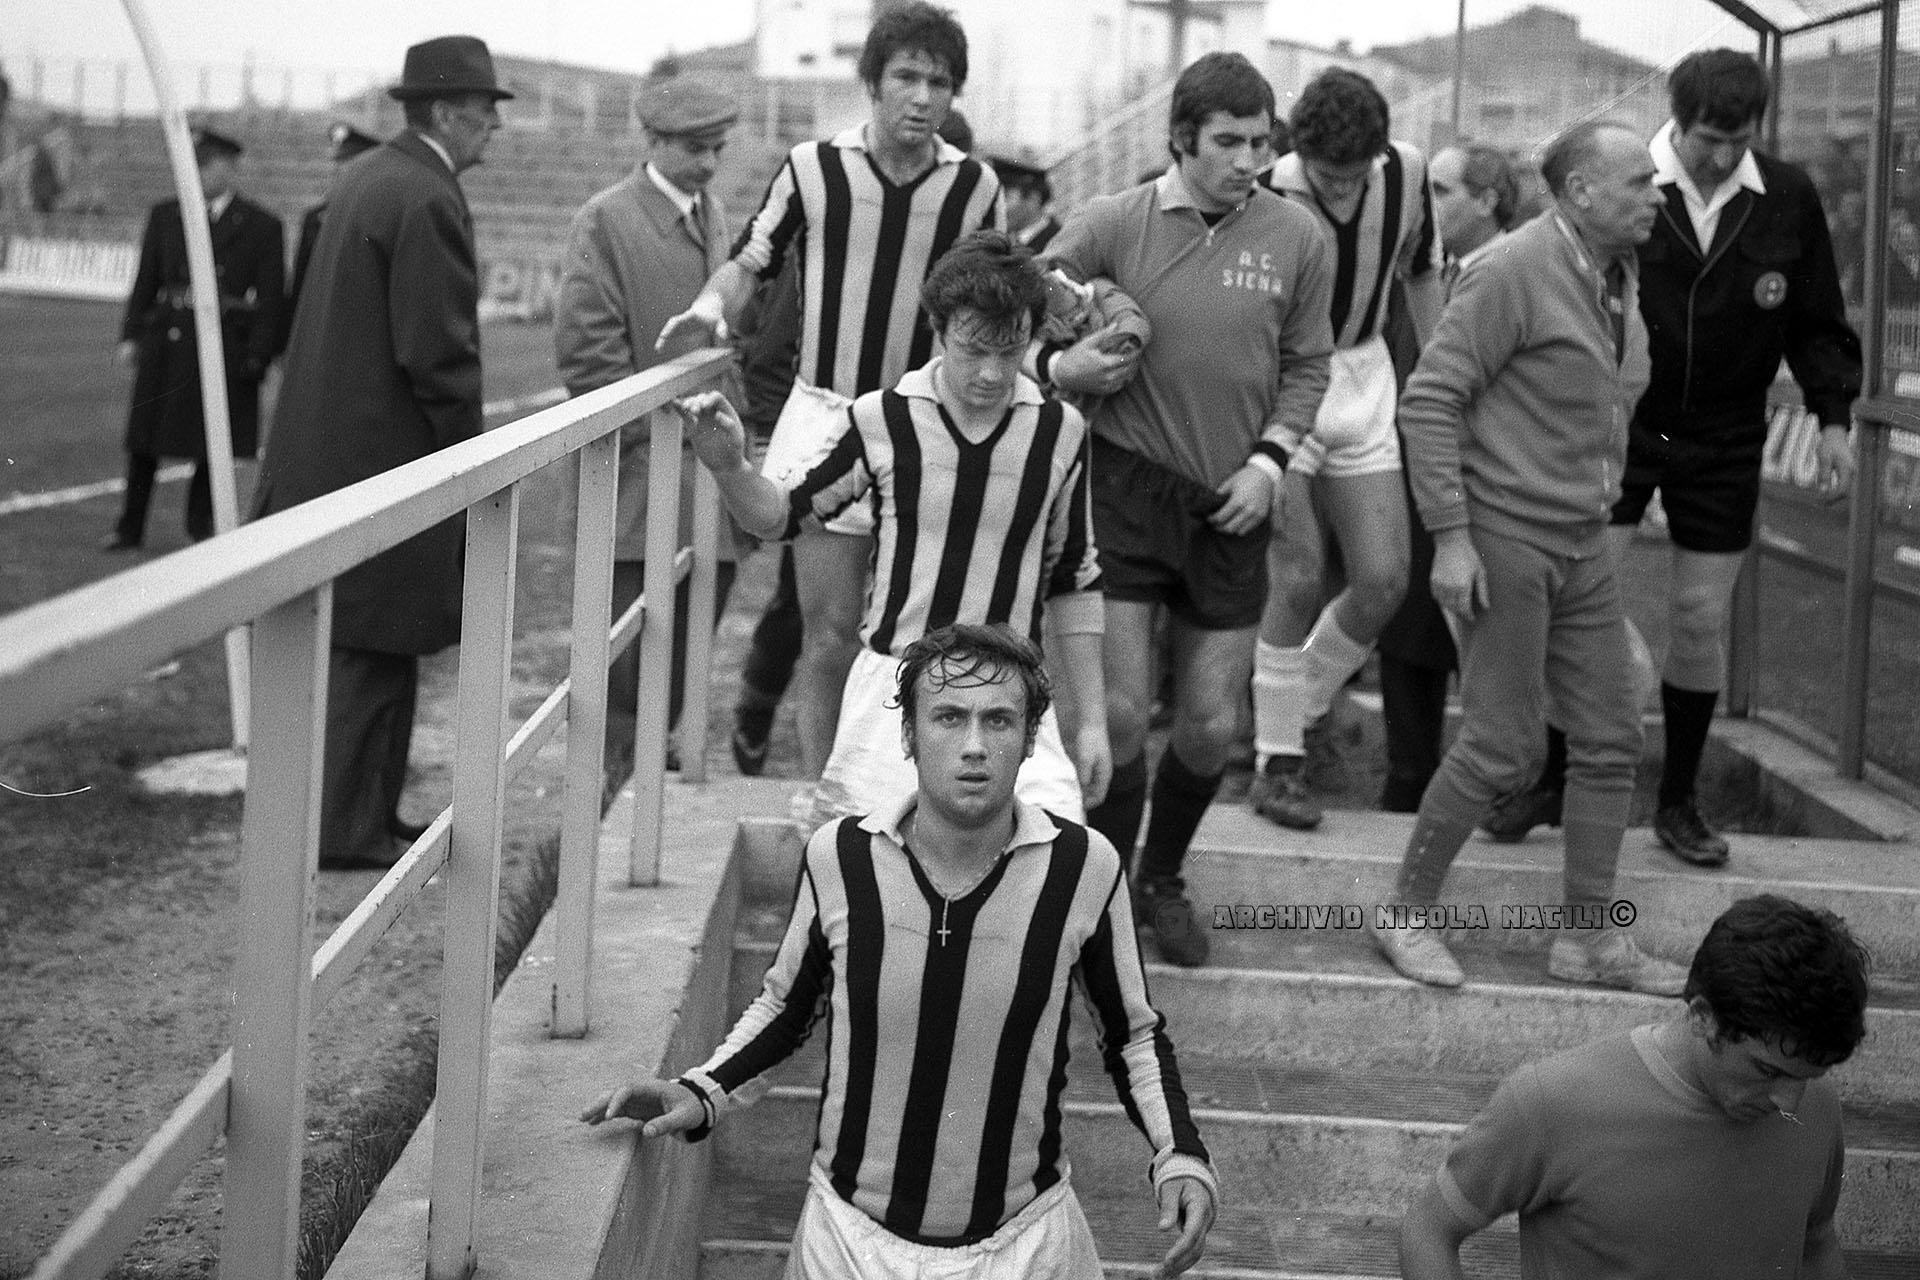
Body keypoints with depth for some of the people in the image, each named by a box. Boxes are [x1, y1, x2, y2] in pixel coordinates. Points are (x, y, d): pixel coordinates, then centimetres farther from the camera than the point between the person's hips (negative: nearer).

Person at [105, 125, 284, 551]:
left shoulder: (262, 227, -1)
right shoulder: (164, 216, 8)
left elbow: (270, 297, -2)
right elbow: (145, 281, 9)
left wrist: (259, 355, -8)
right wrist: (132, 335, 0)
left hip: (225, 346, -2)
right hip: (167, 342, 2)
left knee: (212, 441, 6)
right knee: (144, 439, 6)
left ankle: (202, 525, 21)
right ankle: (129, 528, 15)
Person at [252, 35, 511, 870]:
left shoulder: (362, 176, 12)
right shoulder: (428, 200, -18)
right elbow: (438, 352, -21)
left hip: (325, 450, 10)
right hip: (385, 457, -10)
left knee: (354, 644, 16)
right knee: (374, 650, 0)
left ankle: (362, 810, 26)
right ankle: (348, 830, 8)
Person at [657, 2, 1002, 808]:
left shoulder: (975, 187, -1)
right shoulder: (812, 168, -4)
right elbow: (750, 263, 6)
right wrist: (711, 307, -13)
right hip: (825, 415, -1)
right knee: (830, 629, -2)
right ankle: (817, 799, 6)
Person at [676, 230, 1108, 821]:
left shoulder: (1059, 432, 1)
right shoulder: (881, 421, -3)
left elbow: (1074, 583, 9)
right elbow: (783, 515, 8)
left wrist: (1090, 721, 8)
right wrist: (730, 468, -14)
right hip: (892, 680, 0)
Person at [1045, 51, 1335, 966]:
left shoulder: (1298, 239, -1)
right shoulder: (1110, 224, -7)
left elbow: (1307, 366, 8)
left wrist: (1268, 459, -5)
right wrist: (1057, 366, -18)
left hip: (1230, 503, 3)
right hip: (1124, 486, -2)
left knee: (1211, 725, 9)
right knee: (1119, 711, -5)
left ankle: (1162, 881, 34)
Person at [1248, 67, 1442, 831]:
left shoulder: (1407, 173, -9)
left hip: (1363, 380, 5)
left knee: (1384, 581, 0)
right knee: (1300, 580, -9)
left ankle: (1309, 703, 26)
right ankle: (1277, 760, 6)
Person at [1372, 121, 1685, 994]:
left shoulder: (1618, 278, 11)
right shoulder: (1513, 274, -15)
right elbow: (1429, 399, -17)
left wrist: (1603, 510, 14)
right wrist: (1450, 535, -19)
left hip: (1583, 546, 8)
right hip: (1505, 538, -8)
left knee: (1611, 741, 8)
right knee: (1500, 744, -5)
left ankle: (1589, 936, 18)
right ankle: (1406, 913, 12)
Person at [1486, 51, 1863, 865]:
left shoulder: (1790, 200, -4)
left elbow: (1816, 322, 5)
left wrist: (1833, 415, -4)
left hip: (1724, 445, 2)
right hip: (1617, 430, -2)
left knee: (1702, 621, 7)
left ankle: (1678, 800, 21)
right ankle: (1554, 777, 15)